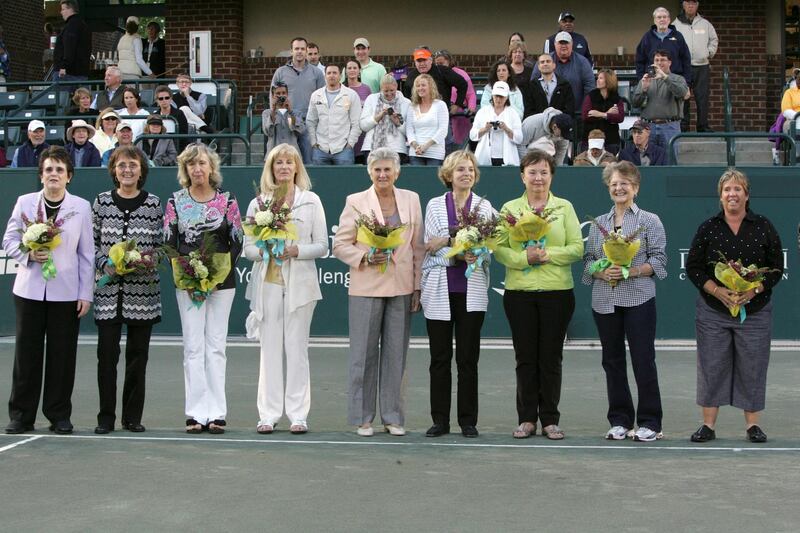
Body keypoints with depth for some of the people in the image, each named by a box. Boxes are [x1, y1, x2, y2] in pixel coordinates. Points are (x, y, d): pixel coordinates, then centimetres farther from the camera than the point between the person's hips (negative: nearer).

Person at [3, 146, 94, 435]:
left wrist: (86, 293, 0)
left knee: (62, 355, 2)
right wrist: (28, 254, -13)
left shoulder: (82, 207, 2)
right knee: (27, 353, 3)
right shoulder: (25, 202, 4)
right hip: (29, 289, 1)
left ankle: (59, 416, 12)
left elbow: (87, 254, 3)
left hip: (66, 292, -1)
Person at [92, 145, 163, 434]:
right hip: (108, 288, 0)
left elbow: (160, 245, 6)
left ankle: (133, 416, 14)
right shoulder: (102, 202, 6)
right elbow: (93, 242, 8)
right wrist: (105, 264, -9)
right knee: (107, 353, -1)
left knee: (138, 354, 4)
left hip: (142, 289, 0)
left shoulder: (153, 203, 5)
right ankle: (106, 417, 7)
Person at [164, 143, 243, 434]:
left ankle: (216, 413, 2)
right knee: (193, 346, -1)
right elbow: (168, 242, 4)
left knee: (216, 345, 0)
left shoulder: (227, 201, 3)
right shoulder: (175, 202, 5)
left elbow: (237, 242, 3)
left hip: (222, 282, 0)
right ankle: (196, 413, 0)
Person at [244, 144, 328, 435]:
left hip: (299, 283, -1)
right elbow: (247, 247, 8)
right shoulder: (257, 203, 9)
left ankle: (298, 414, 4)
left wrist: (296, 250, -13)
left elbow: (322, 246, 3)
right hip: (267, 282, 1)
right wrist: (263, 251, -13)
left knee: (296, 346, 0)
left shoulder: (311, 201, 6)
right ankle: (268, 414, 5)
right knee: (270, 348, 1)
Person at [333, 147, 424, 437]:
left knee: (396, 354, 5)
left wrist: (418, 286, 5)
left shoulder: (411, 199, 9)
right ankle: (362, 418, 9)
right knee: (364, 354, 1)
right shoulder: (356, 202, 1)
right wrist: (365, 258, -15)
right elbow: (340, 244, 2)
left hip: (401, 288, 2)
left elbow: (418, 246, 11)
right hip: (366, 287, -2)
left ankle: (393, 417, 14)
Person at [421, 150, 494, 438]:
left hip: (471, 290, -1)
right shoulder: (435, 205, 9)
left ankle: (468, 420, 8)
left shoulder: (484, 206, 7)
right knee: (440, 357, 3)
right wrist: (462, 252, -13)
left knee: (468, 358, 1)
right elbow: (429, 245, 2)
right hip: (439, 289, 1)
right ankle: (440, 420, 10)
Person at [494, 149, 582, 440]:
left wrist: (547, 254, -14)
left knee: (551, 358, 3)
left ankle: (550, 419, 10)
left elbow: (577, 248, -1)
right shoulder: (509, 208, 7)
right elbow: (499, 249, 0)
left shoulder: (564, 207, 5)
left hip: (557, 291, 0)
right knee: (525, 357, 4)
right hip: (519, 292, 1)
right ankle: (527, 418, 11)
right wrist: (524, 258, -16)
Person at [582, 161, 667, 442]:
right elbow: (588, 260, 12)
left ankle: (649, 423, 3)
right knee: (612, 361, 7)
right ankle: (620, 421, 16)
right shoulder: (598, 224, 14)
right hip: (604, 301, 4)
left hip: (639, 300, -4)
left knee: (644, 360, -4)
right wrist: (602, 272, -9)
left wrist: (630, 271, -16)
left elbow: (659, 260, -3)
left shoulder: (650, 221, 3)